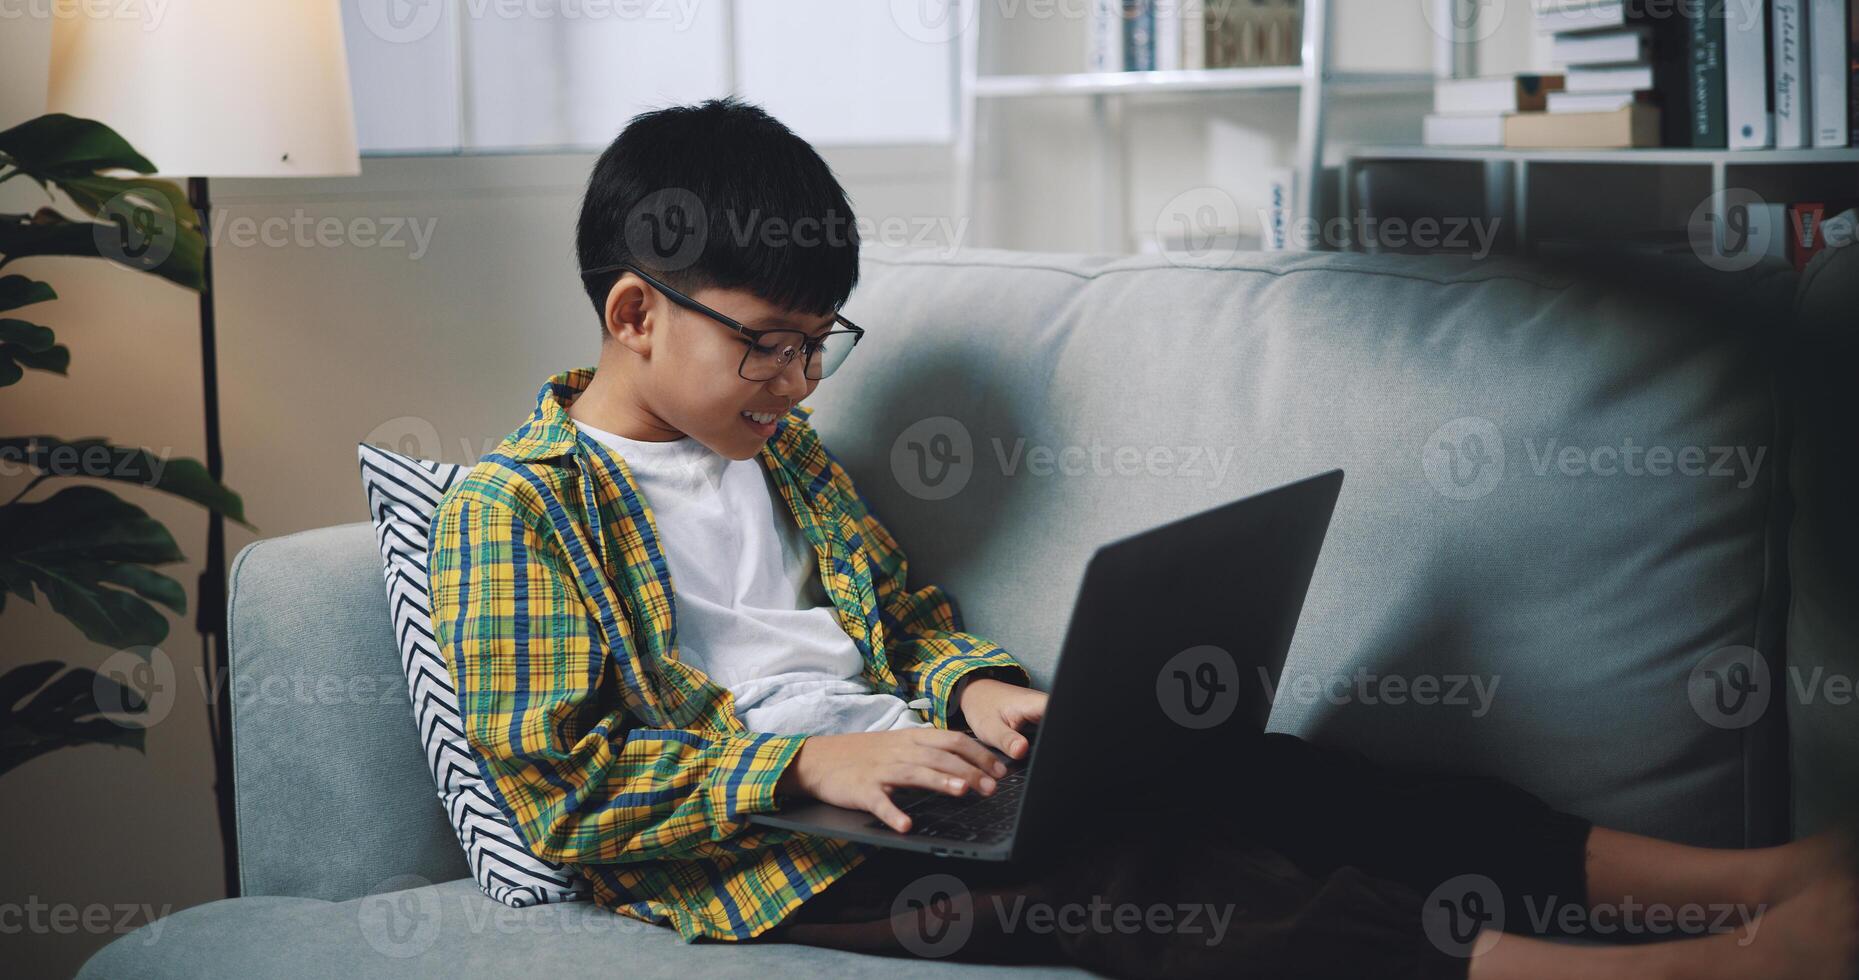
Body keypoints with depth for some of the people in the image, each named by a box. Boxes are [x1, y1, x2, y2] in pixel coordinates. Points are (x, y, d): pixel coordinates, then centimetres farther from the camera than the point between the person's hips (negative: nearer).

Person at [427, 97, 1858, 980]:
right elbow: (557, 784, -15)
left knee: (1253, 775, -12)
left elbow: (910, 606, 24)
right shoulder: (514, 504, -8)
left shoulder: (775, 446, 16)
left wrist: (976, 688, 1)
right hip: (767, 860, -8)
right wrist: (811, 764, -23)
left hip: (900, 764, 8)